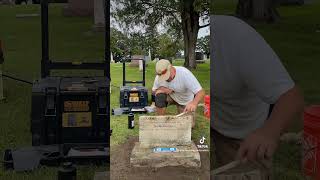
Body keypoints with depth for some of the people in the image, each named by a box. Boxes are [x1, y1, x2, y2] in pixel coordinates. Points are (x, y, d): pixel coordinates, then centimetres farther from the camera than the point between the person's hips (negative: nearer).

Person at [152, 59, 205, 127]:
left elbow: (201, 92, -39)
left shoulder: (184, 73, -34)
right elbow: (154, 91, -2)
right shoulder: (159, 77, -21)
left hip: (186, 101, -2)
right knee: (159, 95, -30)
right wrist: (162, 89, -27)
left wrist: (194, 103, -61)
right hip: (171, 97, 2)